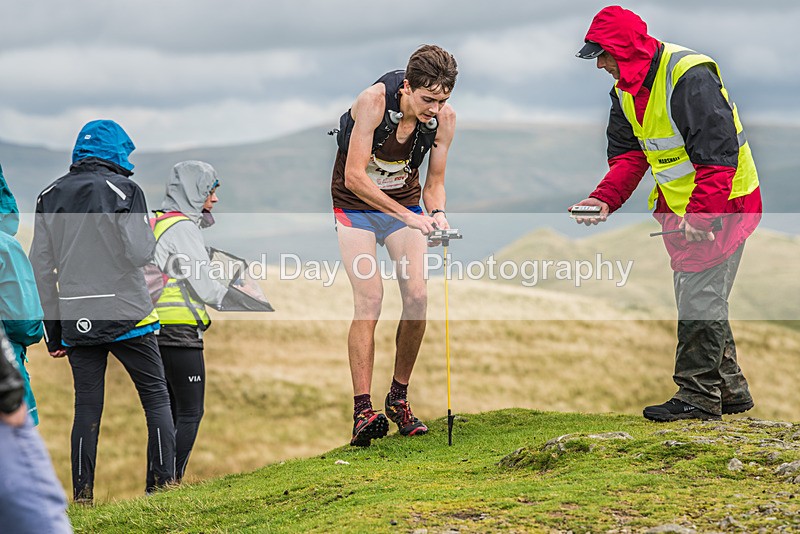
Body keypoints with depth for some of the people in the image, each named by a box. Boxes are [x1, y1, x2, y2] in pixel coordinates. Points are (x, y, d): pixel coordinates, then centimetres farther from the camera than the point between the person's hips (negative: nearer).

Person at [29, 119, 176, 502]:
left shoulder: (50, 197, 8)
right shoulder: (123, 190, -6)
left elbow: (41, 269, 7)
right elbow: (139, 253, -16)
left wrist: (52, 329, 11)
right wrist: (148, 234, 7)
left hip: (76, 320, 4)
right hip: (126, 314, -4)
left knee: (86, 407, 8)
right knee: (156, 396, 7)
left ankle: (82, 494, 6)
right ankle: (164, 482, 2)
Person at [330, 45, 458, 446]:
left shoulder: (444, 117, -13)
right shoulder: (374, 101, -27)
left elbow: (434, 183, -1)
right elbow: (354, 176, -27)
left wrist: (437, 213, -23)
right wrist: (408, 216, -32)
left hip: (406, 204, 4)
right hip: (356, 205, -4)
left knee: (417, 296, -11)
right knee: (369, 299, -18)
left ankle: (399, 398, 7)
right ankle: (362, 410, -20)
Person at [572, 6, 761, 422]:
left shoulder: (690, 76, -24)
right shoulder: (626, 91, 5)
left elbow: (718, 154, -27)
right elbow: (628, 154, 4)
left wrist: (699, 216, -31)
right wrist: (604, 199, -13)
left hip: (723, 204, -10)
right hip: (681, 208, 10)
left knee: (700, 298, -9)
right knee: (695, 298, 14)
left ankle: (699, 396, -1)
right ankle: (729, 390, 24)